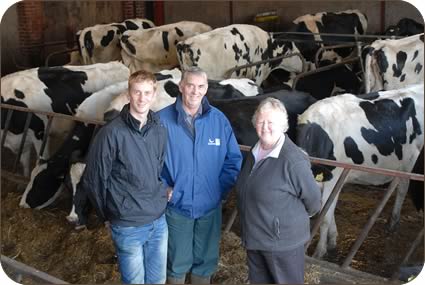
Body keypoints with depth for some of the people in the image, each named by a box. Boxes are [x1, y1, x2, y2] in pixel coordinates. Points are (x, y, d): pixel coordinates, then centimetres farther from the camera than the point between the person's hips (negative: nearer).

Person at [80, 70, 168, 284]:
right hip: (128, 226, -5)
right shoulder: (112, 133, -16)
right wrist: (108, 215, 2)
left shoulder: (160, 131, 1)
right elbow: (93, 180, -8)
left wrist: (160, 199, 9)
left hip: (159, 221, 5)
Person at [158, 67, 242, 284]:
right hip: (176, 206, -2)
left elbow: (234, 159, 3)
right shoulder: (162, 119, -12)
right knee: (177, 262, 15)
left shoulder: (219, 120, -4)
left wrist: (222, 188, -4)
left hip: (210, 206, 2)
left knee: (206, 260, 18)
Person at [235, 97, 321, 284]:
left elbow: (313, 198, -13)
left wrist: (298, 216, 5)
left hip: (283, 242, -7)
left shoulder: (293, 160, -23)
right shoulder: (253, 153, 4)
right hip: (253, 239, 8)